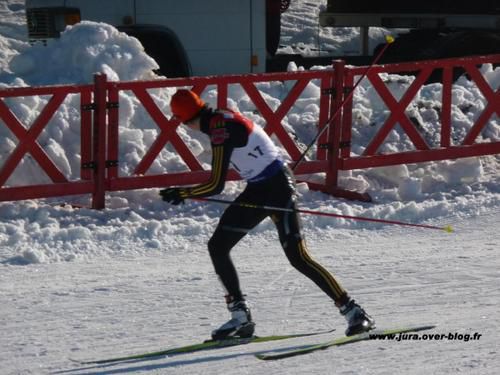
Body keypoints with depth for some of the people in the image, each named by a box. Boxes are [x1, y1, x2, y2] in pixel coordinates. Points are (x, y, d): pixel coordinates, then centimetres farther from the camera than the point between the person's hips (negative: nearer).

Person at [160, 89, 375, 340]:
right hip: (259, 190, 10)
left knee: (298, 258, -12)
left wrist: (180, 193, -10)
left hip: (277, 188, -10)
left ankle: (353, 311, -5)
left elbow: (216, 185, -21)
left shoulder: (220, 129, -21)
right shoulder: (221, 120, 7)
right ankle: (240, 317, 4)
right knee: (217, 246, 2)